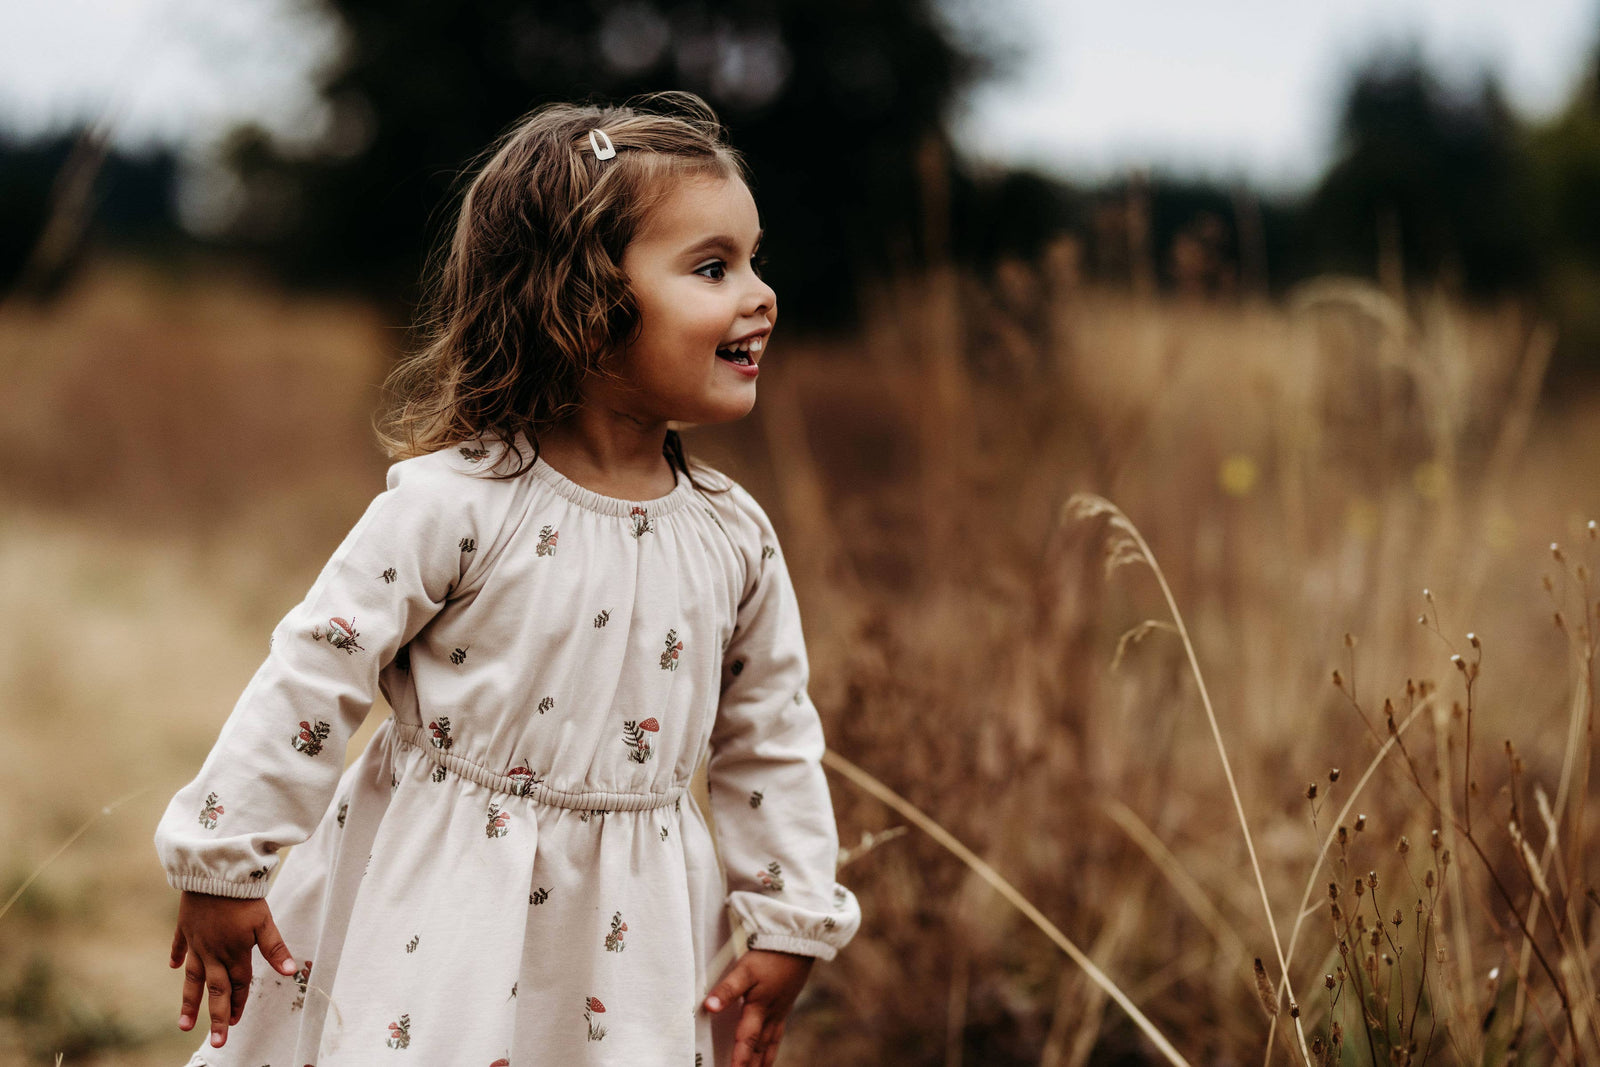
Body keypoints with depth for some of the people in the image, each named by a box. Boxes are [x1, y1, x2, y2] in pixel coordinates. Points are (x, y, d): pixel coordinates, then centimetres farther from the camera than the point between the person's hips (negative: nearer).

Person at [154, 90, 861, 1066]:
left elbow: (772, 741, 9)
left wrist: (790, 927, 8)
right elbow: (312, 677, -12)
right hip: (435, 910, -4)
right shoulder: (455, 504, -16)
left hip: (629, 928, 4)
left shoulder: (733, 536, -2)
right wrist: (221, 866, -9)